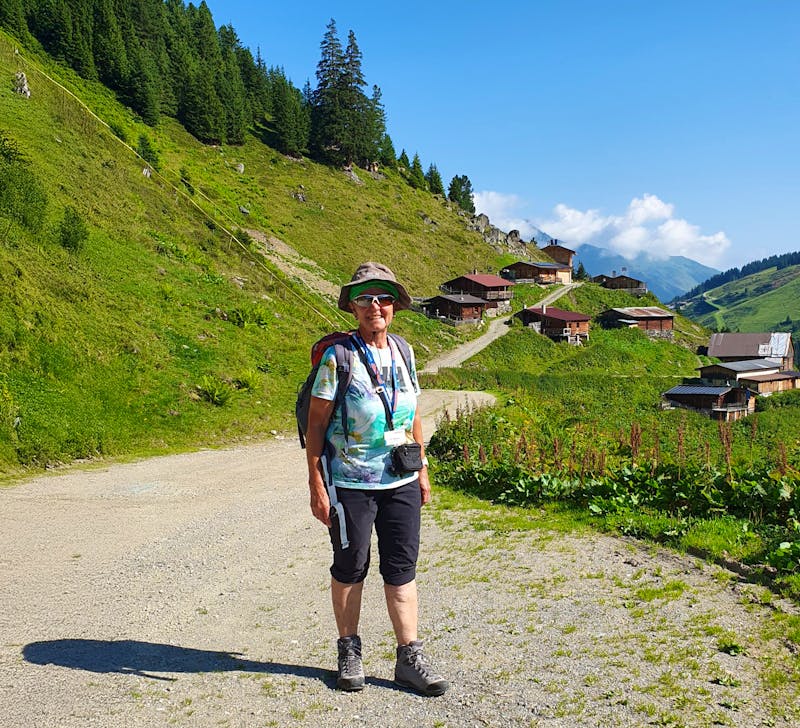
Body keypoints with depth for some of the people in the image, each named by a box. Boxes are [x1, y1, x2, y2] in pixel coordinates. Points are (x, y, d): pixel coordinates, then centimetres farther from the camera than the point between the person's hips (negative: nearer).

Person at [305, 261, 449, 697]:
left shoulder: (403, 353, 7)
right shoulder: (338, 356, -9)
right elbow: (316, 423, -8)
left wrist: (422, 471, 15)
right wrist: (316, 485, -11)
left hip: (401, 482, 4)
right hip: (350, 483, -4)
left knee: (402, 568, 8)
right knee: (350, 569, 10)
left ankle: (409, 658, 18)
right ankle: (349, 653, 27)